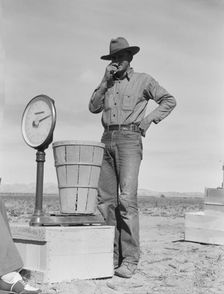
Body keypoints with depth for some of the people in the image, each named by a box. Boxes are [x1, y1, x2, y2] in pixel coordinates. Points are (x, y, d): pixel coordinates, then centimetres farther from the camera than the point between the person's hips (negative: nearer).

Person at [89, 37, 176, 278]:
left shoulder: (143, 80, 9)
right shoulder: (107, 84, 21)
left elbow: (169, 101, 8)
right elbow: (93, 107, 9)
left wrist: (150, 118, -4)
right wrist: (105, 81, 3)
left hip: (129, 139, -5)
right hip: (107, 140, 5)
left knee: (126, 198, -18)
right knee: (105, 199, -1)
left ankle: (130, 260, -16)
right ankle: (113, 255, 5)